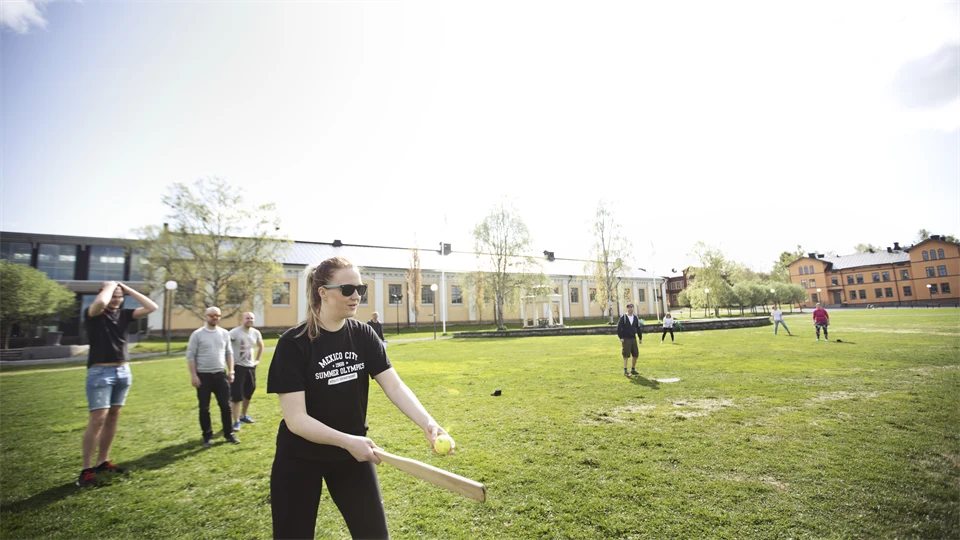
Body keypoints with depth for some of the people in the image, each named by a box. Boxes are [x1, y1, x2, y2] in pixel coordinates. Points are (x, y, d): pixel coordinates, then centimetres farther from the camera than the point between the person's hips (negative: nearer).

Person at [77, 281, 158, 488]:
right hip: (100, 372, -6)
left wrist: (128, 289, -1)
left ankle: (103, 462, 21)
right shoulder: (94, 314, -7)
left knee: (113, 417, 11)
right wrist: (110, 285, -12)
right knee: (98, 418, -8)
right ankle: (86, 469, 2)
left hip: (123, 371, 6)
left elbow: (152, 307, -1)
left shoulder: (124, 314, 7)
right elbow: (100, 302, -31)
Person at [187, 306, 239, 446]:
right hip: (203, 376, -2)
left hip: (221, 374, 3)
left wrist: (231, 371, 5)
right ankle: (207, 435, 22)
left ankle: (229, 434, 16)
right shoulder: (197, 334, -5)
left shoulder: (224, 333, 6)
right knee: (204, 408, 7)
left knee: (225, 405, 4)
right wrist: (193, 375, -11)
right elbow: (190, 356, -6)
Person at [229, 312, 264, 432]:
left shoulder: (256, 333, 4)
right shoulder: (235, 332, -16)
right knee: (236, 396, -5)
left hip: (251, 367, 6)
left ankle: (243, 416, 35)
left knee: (248, 393, 17)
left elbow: (261, 346, 21)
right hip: (238, 367, -6)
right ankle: (236, 422, 3)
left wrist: (257, 360, 12)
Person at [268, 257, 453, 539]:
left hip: (353, 453, 4)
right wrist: (347, 441, -32)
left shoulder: (364, 335, -7)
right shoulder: (293, 343, -19)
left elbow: (395, 387, -14)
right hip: (300, 459, -3)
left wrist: (427, 423, -30)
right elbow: (295, 419, -21)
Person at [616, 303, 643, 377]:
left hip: (633, 339, 5)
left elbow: (638, 328, 13)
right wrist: (621, 337, -14)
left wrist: (640, 338, 9)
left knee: (636, 354, 7)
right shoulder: (623, 317, -6)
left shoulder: (636, 317, 8)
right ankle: (625, 371, 0)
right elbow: (618, 328, -9)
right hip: (626, 339, -5)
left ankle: (633, 370, 21)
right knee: (626, 355, -5)